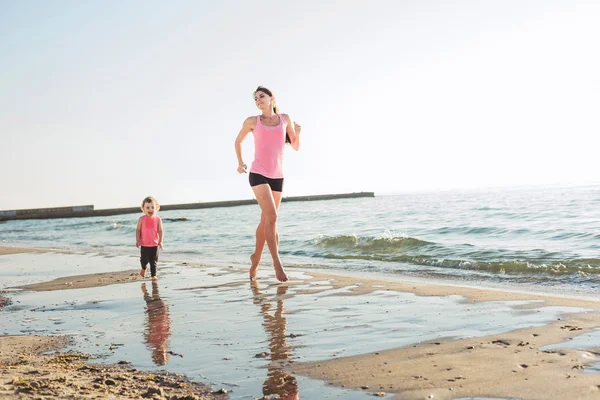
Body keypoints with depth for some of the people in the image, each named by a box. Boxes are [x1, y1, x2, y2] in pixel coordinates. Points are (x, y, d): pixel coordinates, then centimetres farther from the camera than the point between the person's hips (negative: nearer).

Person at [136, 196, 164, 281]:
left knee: (154, 261, 4)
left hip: (154, 244, 0)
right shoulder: (141, 219, -3)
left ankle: (153, 275, 14)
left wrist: (160, 241, -10)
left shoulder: (158, 219, -3)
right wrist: (137, 240, -6)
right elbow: (138, 230, 2)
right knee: (144, 259, 1)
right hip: (144, 244, 0)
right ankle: (143, 268, 32)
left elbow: (160, 231, -3)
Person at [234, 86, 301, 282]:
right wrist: (240, 162, 5)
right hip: (258, 174, -3)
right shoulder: (252, 121, 4)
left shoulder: (285, 119, 8)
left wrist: (297, 133, -9)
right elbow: (238, 141, 19)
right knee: (272, 217, -18)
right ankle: (277, 263, -13)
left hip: (277, 176, 3)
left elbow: (296, 147, 11)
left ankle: (256, 257, 30)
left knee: (265, 221, 11)